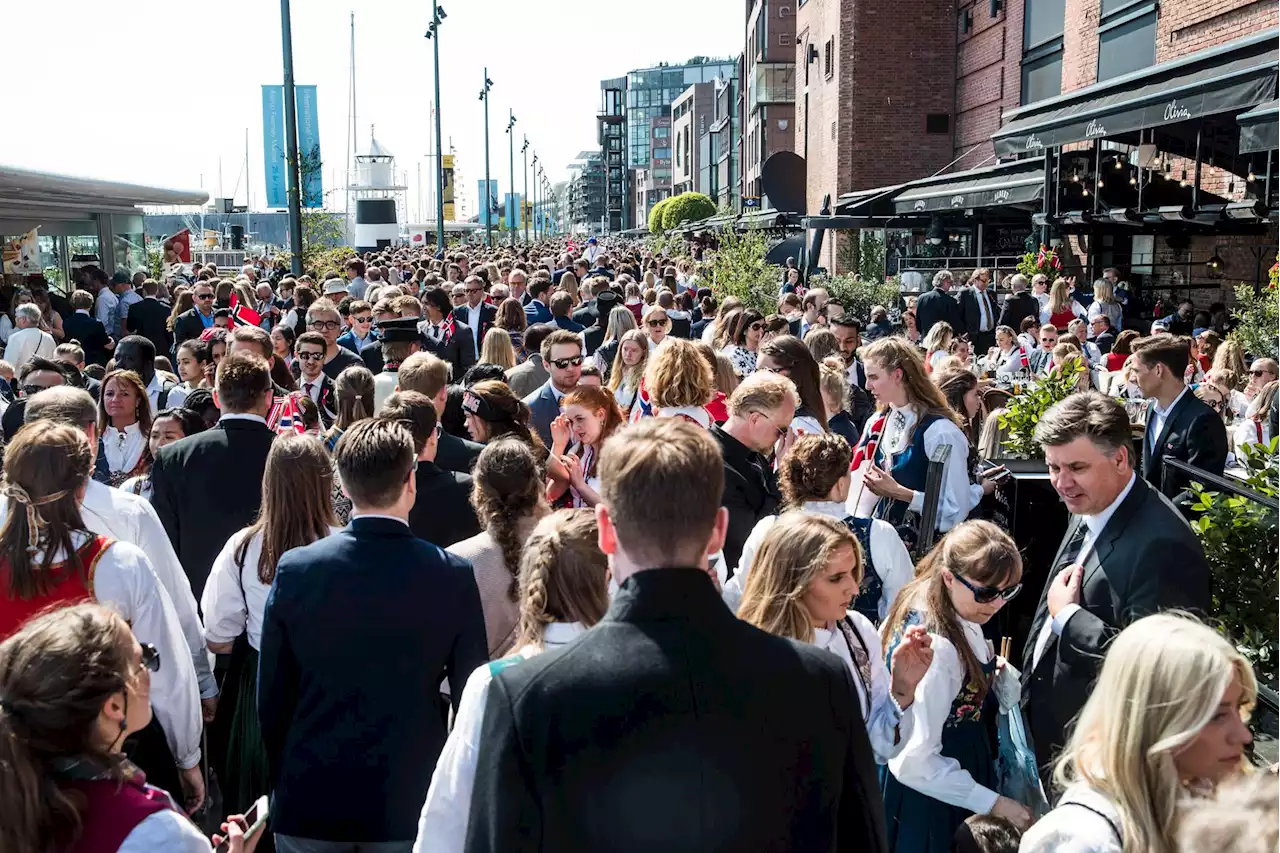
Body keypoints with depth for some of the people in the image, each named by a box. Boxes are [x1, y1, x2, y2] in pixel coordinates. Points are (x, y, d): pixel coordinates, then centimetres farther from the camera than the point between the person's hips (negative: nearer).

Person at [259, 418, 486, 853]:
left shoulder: (294, 569, -10)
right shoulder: (453, 577, -13)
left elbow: (271, 697, -2)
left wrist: (282, 780, 13)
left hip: (309, 801, 1)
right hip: (410, 802, 0)